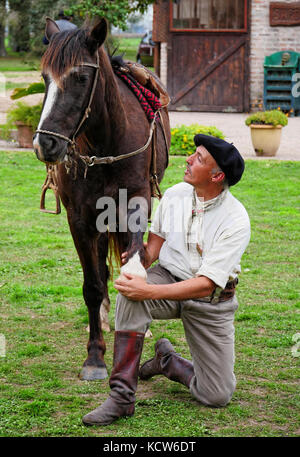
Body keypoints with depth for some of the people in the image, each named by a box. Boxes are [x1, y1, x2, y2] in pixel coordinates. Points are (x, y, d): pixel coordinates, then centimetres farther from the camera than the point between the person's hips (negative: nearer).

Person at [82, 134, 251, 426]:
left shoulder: (235, 221, -21)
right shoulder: (174, 196, -5)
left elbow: (206, 284, -26)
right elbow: (154, 244, 10)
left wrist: (149, 291, -33)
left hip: (211, 301, -2)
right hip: (167, 279, 2)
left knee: (217, 397, -7)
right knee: (131, 294, -35)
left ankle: (166, 360, 25)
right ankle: (122, 397, -29)